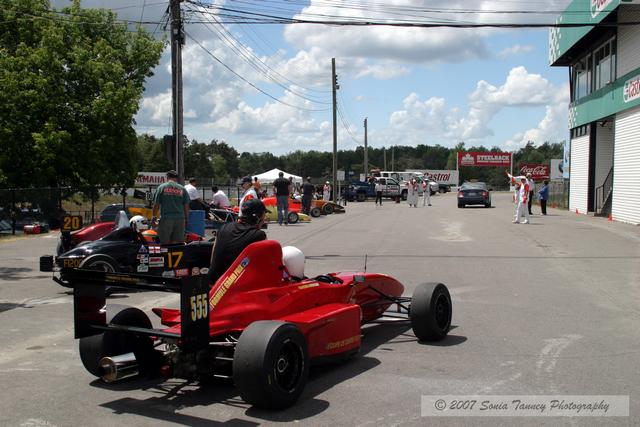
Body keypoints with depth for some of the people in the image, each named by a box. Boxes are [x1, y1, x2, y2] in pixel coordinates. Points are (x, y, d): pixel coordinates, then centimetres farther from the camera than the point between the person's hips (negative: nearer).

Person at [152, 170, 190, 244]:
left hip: (166, 218, -2)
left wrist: (154, 217, 8)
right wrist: (186, 219, 15)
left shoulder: (161, 187, 3)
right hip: (180, 219, 2)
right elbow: (186, 206, 7)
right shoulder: (182, 189, 8)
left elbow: (156, 204, 0)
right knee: (178, 243, 4)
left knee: (165, 243, 1)